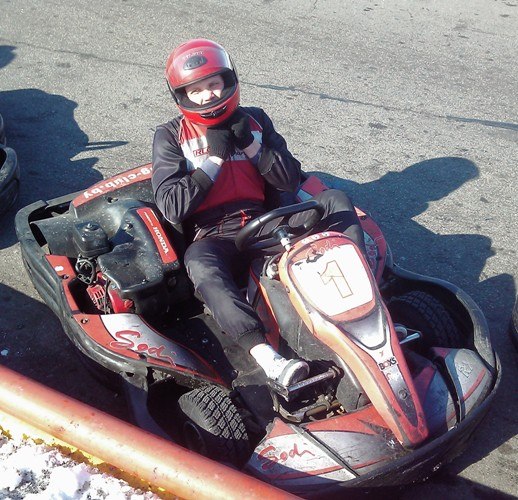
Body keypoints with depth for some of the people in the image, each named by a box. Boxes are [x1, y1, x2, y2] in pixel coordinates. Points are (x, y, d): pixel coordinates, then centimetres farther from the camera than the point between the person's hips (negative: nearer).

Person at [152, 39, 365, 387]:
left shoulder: (254, 120, 12)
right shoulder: (171, 137, 5)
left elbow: (291, 181, 7)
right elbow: (172, 208, -6)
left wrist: (252, 146, -7)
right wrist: (214, 158, -10)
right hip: (216, 238, -3)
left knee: (335, 200, -15)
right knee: (199, 262, -38)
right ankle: (269, 359, -49)